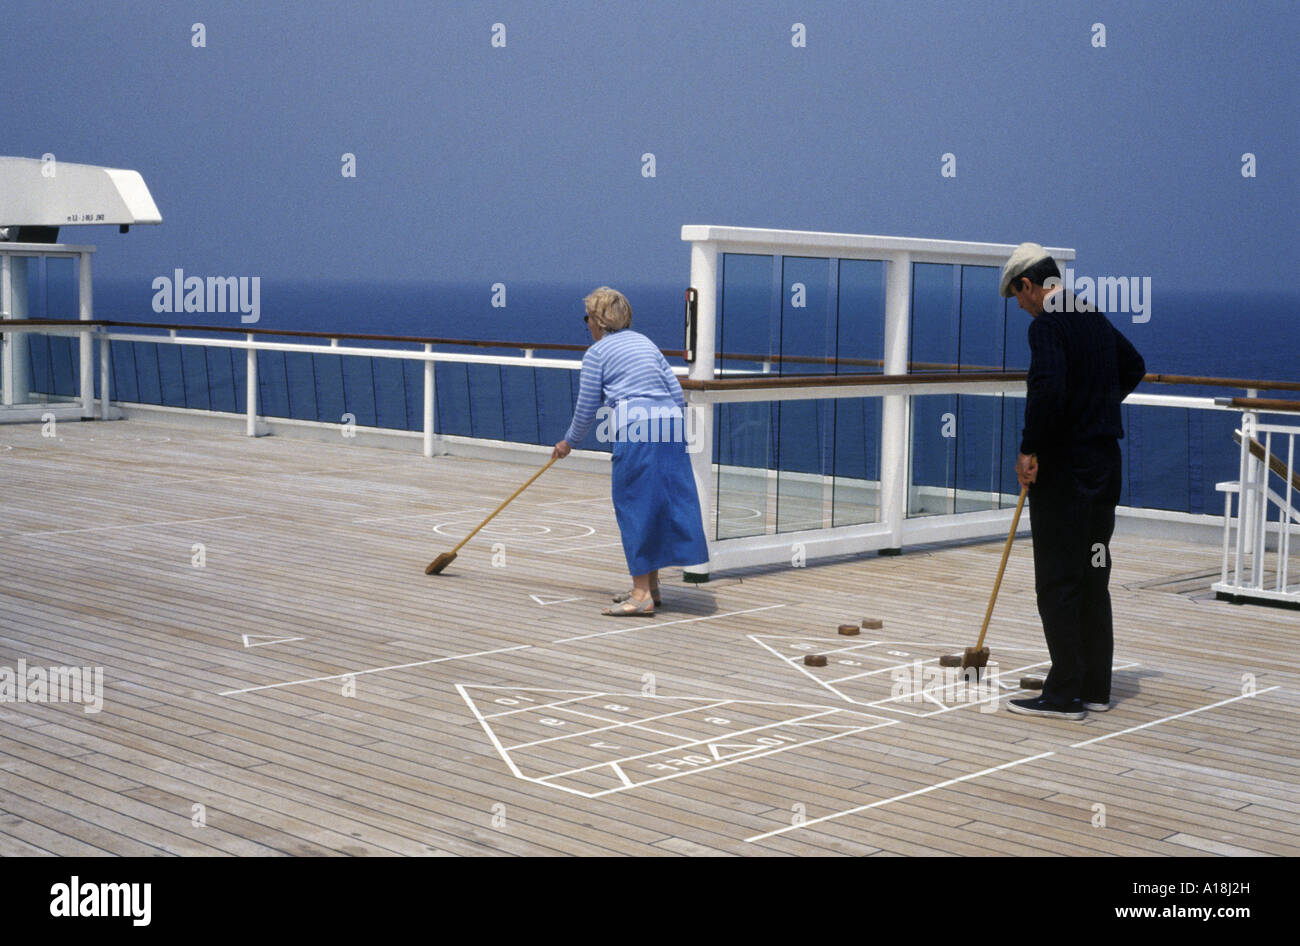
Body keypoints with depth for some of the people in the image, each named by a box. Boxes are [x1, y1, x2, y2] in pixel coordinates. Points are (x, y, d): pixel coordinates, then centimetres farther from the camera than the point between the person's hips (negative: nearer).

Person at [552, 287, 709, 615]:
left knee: (635, 508, -2)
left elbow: (587, 409, 5)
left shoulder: (597, 352, 3)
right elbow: (677, 393, 17)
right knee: (660, 505, 13)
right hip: (671, 424, 7)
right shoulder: (645, 342, 22)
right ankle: (651, 587, 20)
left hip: (636, 430, -7)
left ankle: (642, 594, -4)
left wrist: (568, 442, 20)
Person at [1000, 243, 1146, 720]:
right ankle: (1095, 688, 19)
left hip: (1063, 468, -9)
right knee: (1093, 579, 13)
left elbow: (1048, 388, -28)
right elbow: (1133, 367, 29)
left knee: (1057, 582, -4)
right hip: (1104, 465, 9)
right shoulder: (1095, 318, 13)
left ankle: (1065, 694, -2)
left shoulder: (1046, 324, -14)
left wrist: (1029, 449, -19)